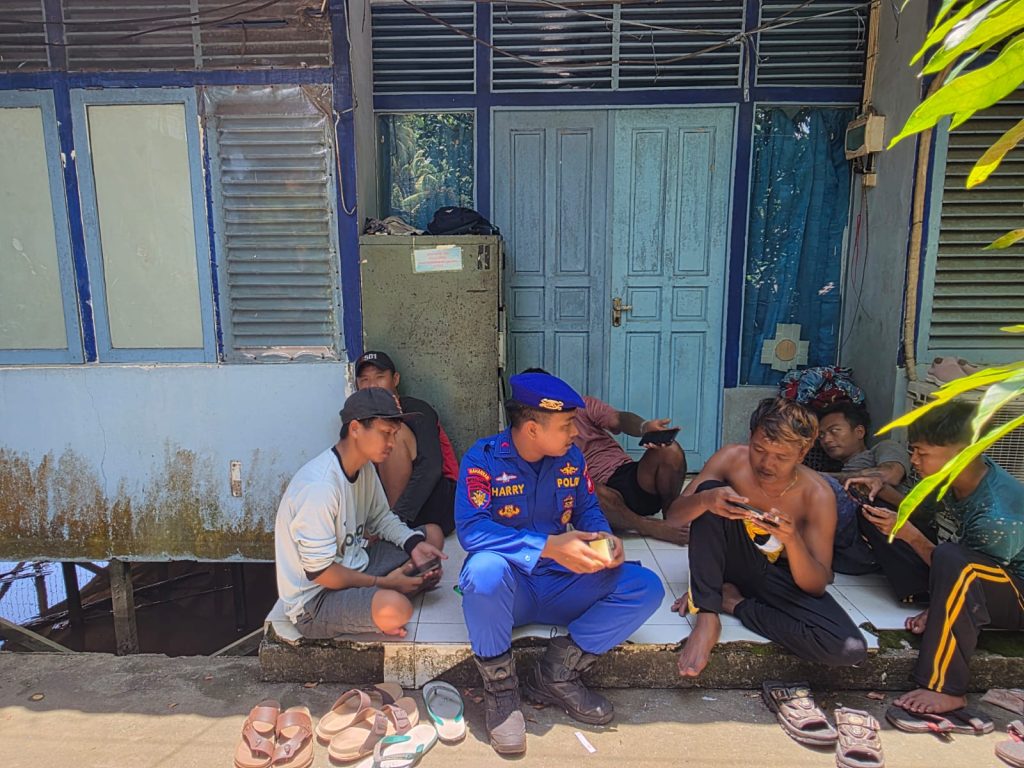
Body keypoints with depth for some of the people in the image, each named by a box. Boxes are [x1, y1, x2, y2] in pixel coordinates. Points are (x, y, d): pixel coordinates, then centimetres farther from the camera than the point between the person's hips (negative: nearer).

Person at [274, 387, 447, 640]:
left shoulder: (364, 468, 2)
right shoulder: (319, 486, -27)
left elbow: (382, 518, 14)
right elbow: (320, 572, -24)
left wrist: (414, 544, -6)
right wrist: (383, 583, -17)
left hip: (354, 566, 10)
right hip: (314, 600, -9)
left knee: (433, 535, 8)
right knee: (394, 608, -37)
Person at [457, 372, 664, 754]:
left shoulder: (572, 457, 1)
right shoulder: (483, 459, -15)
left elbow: (588, 509, 11)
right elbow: (470, 529, -26)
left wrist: (605, 539, -13)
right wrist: (549, 547, -34)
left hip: (557, 586, 5)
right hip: (506, 588, -5)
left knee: (646, 588, -12)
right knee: (485, 569, -40)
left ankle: (557, 673, -6)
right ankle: (500, 688, -14)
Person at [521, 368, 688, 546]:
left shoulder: (582, 405, 14)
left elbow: (618, 419, -6)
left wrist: (645, 426, -28)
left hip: (630, 474, 4)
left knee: (670, 451, -23)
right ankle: (649, 527, -24)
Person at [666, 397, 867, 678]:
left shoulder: (817, 495, -22)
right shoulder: (731, 459, -17)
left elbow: (817, 586, -19)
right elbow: (674, 514, -17)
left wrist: (792, 539, -40)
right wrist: (705, 500, -40)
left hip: (779, 576, 0)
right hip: (734, 560, 1)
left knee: (850, 649, -28)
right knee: (708, 487, -27)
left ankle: (734, 601, -9)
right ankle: (707, 616, -25)